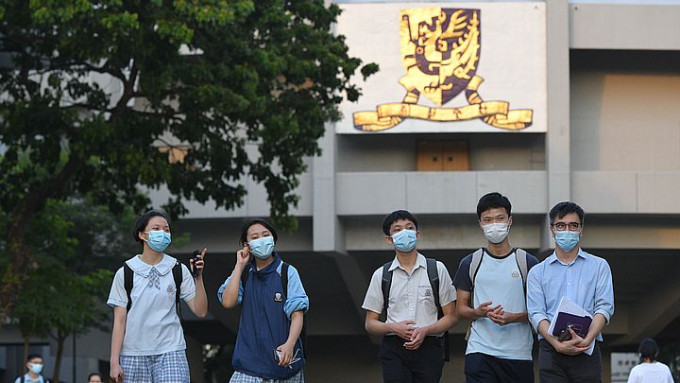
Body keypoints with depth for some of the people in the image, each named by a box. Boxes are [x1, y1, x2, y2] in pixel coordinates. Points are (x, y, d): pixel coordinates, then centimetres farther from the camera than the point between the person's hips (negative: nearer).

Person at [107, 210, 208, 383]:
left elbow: (200, 310, 1)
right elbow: (119, 320, 2)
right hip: (133, 355, 0)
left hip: (170, 352, 0)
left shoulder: (178, 270, 7)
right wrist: (115, 361, -4)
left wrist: (198, 276, -12)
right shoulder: (125, 273, 4)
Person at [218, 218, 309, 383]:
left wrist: (290, 344, -22)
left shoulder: (287, 272, 0)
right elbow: (228, 302, -8)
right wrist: (240, 265, -3)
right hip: (250, 358, 1)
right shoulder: (243, 273, 8)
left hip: (283, 357, -1)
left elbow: (297, 313, -6)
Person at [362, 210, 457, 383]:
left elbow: (451, 316, 6)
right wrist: (393, 327, -10)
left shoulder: (437, 269, 7)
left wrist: (424, 331, -12)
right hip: (394, 348, 0)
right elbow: (370, 323, 11)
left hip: (428, 347, 0)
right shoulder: (381, 275, 10)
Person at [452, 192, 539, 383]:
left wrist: (513, 317, -15)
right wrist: (479, 312, -12)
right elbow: (460, 308, 10)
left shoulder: (528, 263, 5)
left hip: (518, 353, 0)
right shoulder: (470, 263, 8)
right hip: (480, 351, 0)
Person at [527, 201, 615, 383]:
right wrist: (557, 344, -15)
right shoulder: (538, 272, 15)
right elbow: (536, 314, 3)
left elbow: (604, 308, 3)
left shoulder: (599, 266, 14)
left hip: (586, 350, 0)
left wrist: (586, 339, -16)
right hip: (551, 350, 0)